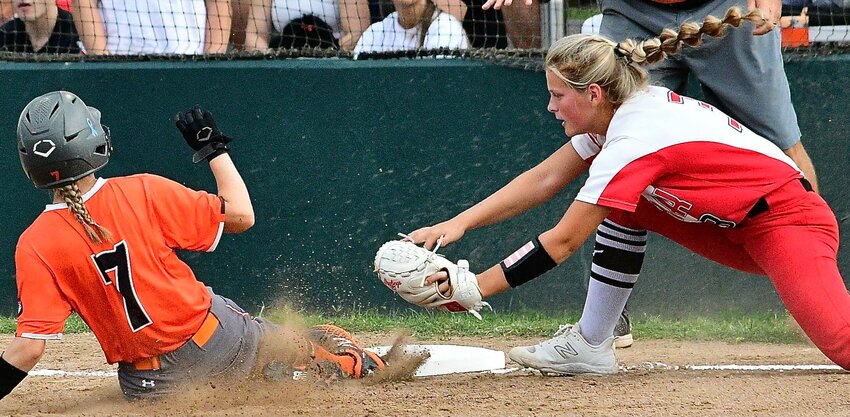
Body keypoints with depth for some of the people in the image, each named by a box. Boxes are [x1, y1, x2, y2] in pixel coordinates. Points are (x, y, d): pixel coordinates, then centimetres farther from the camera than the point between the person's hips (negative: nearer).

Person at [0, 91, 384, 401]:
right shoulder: (142, 192, -15)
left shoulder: (35, 247, -16)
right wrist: (214, 147, 5)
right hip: (216, 337, 1)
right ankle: (362, 365, 42)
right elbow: (240, 216, -7)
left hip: (148, 385, 0)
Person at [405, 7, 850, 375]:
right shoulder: (622, 110, 2)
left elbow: (562, 242, -20)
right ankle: (590, 345, 7)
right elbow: (542, 180, 5)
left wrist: (474, 288, -16)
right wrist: (459, 223, -4)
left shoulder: (633, 139, -23)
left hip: (791, 221, -10)